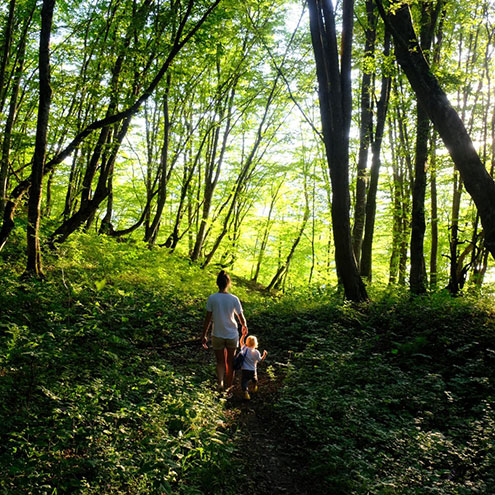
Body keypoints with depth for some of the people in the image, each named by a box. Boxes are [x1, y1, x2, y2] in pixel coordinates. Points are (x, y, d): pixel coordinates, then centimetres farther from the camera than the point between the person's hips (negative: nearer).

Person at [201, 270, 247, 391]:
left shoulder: (212, 298, -12)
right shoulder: (234, 299, -11)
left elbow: (208, 319, -8)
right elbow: (241, 317, -2)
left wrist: (204, 335, 2)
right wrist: (244, 326, 20)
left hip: (217, 336, 0)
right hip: (232, 335, 0)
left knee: (220, 362, 14)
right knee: (230, 362, 18)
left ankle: (220, 382, -8)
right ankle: (228, 385, 29)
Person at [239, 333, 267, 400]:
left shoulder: (244, 349, -4)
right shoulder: (256, 352, -8)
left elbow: (241, 342, 12)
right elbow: (260, 360, 1)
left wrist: (243, 335, 11)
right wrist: (264, 355, 12)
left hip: (244, 370, -1)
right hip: (253, 371, 1)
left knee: (244, 382, -6)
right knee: (255, 379, 30)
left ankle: (246, 391, -30)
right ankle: (255, 387, 50)